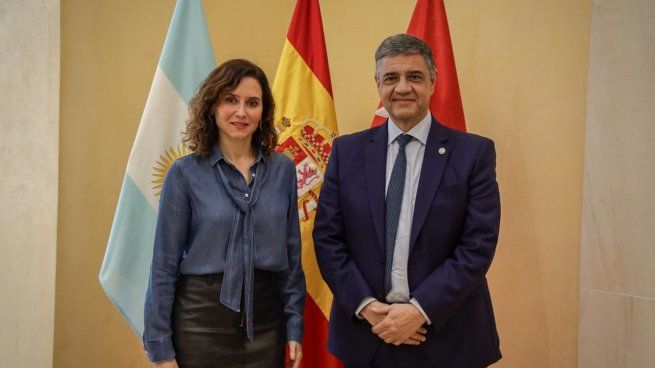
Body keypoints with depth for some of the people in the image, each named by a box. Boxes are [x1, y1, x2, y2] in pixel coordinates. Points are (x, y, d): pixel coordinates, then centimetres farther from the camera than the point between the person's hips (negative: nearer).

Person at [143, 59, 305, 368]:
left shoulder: (282, 169, 2)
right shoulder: (185, 173, -6)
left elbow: (292, 253, 6)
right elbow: (164, 264, -4)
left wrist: (294, 328, 2)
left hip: (265, 319, 3)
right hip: (201, 319, -2)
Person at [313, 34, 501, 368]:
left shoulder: (474, 152, -4)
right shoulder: (347, 151, 2)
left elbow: (478, 245, -9)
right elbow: (327, 237, -1)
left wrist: (421, 310, -15)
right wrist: (365, 305, -11)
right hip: (364, 331, 2)